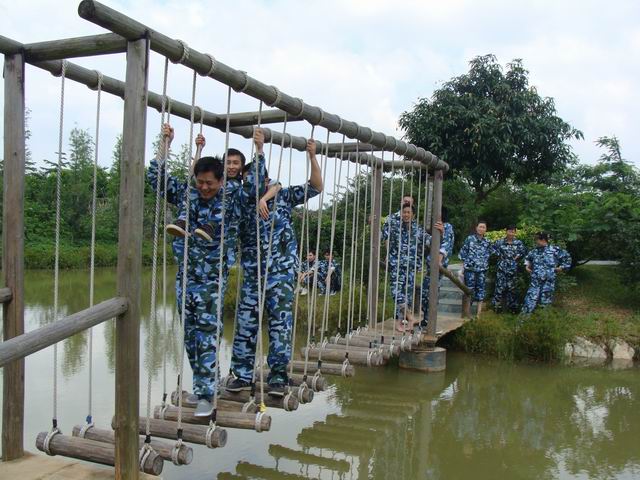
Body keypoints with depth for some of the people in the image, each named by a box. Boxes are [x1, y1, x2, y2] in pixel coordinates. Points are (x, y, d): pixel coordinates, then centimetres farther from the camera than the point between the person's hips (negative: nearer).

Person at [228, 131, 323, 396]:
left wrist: (312, 156, -9)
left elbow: (316, 187, 2)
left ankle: (278, 376, 7)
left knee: (280, 323, -2)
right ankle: (242, 374, 15)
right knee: (245, 323, 4)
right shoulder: (243, 202, 10)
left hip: (281, 272, -2)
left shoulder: (283, 196, 5)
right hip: (252, 273, 3)